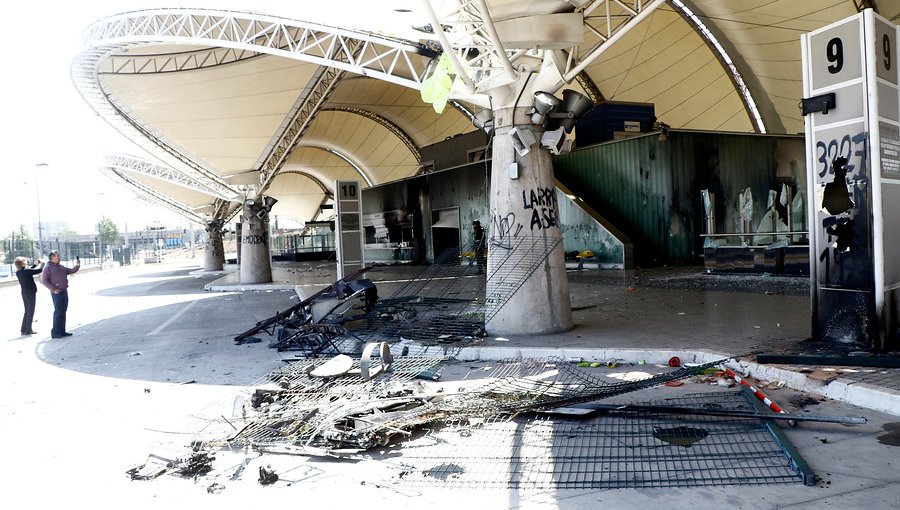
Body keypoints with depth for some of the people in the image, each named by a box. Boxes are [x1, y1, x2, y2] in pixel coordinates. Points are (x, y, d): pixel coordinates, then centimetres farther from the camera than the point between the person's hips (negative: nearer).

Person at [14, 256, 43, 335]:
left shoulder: (18, 272, 3)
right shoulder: (26, 271, -19)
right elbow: (40, 270, -16)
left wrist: (35, 265, 21)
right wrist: (42, 264, 2)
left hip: (24, 293, 7)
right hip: (30, 293, -7)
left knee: (27, 311, 17)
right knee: (31, 312, 2)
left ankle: (23, 329, 19)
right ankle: (28, 330, 4)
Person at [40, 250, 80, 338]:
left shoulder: (61, 267, 17)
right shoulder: (48, 267, -6)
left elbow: (71, 271, 23)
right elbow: (44, 280, -11)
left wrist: (77, 265, 3)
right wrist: (53, 289, -18)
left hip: (64, 291, 8)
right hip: (57, 293, -8)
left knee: (63, 312, 10)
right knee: (58, 312, -8)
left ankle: (62, 331, 16)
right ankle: (55, 333, -3)